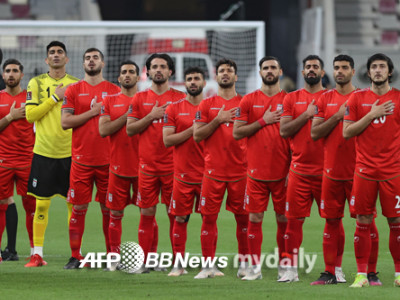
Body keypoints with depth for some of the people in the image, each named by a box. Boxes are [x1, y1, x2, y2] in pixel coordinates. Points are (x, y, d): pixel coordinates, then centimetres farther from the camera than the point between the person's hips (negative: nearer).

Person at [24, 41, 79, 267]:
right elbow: (30, 115, -6)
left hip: (71, 152, 1)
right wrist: (55, 97, -10)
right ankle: (37, 253, 6)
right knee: (41, 204, 0)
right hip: (44, 153, -1)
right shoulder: (36, 83, 3)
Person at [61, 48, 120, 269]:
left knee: (109, 209, 2)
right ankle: (75, 257, 6)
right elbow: (65, 122, -4)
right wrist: (92, 112, -9)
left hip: (107, 159, 0)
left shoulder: (114, 91, 7)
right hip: (82, 159, 0)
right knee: (79, 209, 0)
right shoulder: (74, 90, 6)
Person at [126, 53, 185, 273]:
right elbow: (130, 129, 3)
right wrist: (151, 116, -7)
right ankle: (144, 261, 7)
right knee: (147, 213, 2)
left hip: (173, 163, -2)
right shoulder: (140, 98, 9)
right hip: (148, 164, 2)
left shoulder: (180, 98, 5)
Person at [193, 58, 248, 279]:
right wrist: (218, 120, -11)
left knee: (243, 217, 2)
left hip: (240, 169, 0)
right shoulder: (207, 105, 8)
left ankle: (244, 263, 11)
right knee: (209, 217, -2)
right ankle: (208, 265, 3)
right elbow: (197, 135, 0)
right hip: (213, 171, 0)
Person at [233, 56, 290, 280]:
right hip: (256, 171, 1)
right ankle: (255, 267, 3)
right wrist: (262, 121, -9)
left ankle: (284, 265, 12)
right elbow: (237, 133, 2)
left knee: (284, 218, 3)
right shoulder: (249, 101, 6)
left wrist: (293, 169, -5)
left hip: (282, 172, -1)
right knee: (255, 217, -1)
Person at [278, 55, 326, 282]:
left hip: (326, 169, -1)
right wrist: (306, 115, -8)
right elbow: (284, 130, 0)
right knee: (294, 219, -1)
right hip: (300, 168, 1)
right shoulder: (292, 99, 10)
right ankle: (292, 269, 4)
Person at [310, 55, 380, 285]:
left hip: (358, 170, -2)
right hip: (332, 170, 2)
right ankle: (332, 272, 12)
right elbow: (315, 133, 1)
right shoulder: (325, 99, 10)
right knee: (332, 220, 5)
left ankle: (371, 272, 1)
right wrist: (338, 116, -8)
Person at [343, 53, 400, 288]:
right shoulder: (357, 98, 6)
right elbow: (347, 132, 1)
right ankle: (362, 275, 4)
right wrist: (372, 115, -9)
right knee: (363, 221, 0)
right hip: (365, 169, 1)